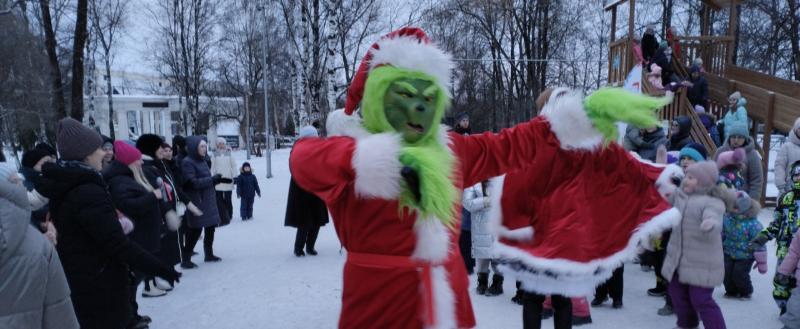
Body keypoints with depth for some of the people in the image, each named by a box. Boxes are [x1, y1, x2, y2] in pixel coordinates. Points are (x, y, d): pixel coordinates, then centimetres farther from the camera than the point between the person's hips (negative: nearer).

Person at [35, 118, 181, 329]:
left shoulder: (64, 187, 7)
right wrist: (161, 269, -22)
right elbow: (117, 245, -27)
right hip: (99, 288, -10)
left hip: (75, 283, 10)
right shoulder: (88, 192, -24)